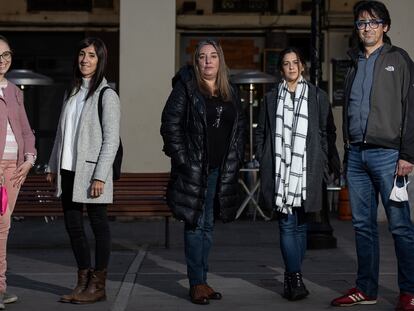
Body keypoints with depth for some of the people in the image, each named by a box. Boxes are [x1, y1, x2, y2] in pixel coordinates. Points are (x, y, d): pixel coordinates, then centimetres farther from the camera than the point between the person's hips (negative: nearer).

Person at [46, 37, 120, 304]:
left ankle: (98, 285, 9)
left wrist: (100, 176, -17)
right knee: (72, 224, 10)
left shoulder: (107, 95, -7)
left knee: (99, 225, 2)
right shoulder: (72, 93, 15)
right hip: (68, 170, 7)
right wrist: (54, 166, 14)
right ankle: (84, 280, 21)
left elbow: (111, 140, -12)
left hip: (90, 172, -7)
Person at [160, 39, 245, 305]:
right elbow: (170, 124, -8)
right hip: (194, 169, -5)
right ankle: (197, 283, 2)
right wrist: (182, 160, -13)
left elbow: (240, 128, 18)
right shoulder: (186, 88, -4)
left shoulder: (231, 93, 13)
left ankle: (202, 280, 18)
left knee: (208, 225, 11)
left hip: (221, 171, 6)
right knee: (196, 224, -3)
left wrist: (236, 160, 8)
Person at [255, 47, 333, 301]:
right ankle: (296, 278, -8)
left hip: (306, 170, 0)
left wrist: (321, 163, -1)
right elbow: (261, 132, 15)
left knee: (300, 224, 5)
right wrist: (264, 162, 6)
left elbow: (327, 132, 7)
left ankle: (291, 277, 14)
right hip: (280, 170, 0)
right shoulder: (272, 98, 12)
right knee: (287, 224, -7)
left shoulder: (317, 96, 8)